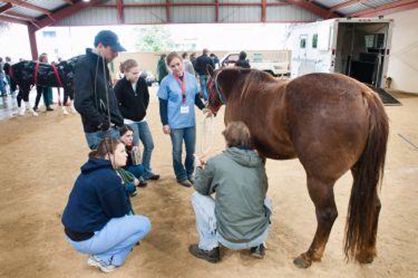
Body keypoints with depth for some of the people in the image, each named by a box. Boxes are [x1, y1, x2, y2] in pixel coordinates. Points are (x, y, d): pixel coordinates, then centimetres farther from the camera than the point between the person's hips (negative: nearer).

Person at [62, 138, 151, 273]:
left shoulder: (92, 170, 6)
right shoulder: (108, 177, -24)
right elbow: (120, 212, -11)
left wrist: (122, 189, 3)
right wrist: (123, 188, 2)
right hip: (86, 238, -9)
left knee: (128, 214, 21)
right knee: (144, 223, -4)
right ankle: (105, 258, 0)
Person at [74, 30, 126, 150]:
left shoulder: (101, 65, 13)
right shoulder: (84, 65, -15)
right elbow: (82, 103, -24)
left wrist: (119, 121, 12)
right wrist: (103, 124, -17)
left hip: (112, 128, 9)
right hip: (99, 132, -9)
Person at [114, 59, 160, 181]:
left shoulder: (141, 81, -5)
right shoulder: (120, 85, -18)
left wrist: (143, 110, 5)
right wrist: (128, 114, -12)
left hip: (141, 120, 6)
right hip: (129, 122, -6)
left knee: (149, 145, 11)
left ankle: (146, 172, 27)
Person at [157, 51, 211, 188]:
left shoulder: (191, 78, -1)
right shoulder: (166, 82, -9)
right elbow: (163, 104, -5)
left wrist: (203, 108, -8)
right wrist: (165, 123, -8)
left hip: (190, 121, 3)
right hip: (175, 123, -3)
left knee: (191, 150, 14)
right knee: (177, 151, 10)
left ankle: (190, 173, 34)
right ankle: (181, 176, 27)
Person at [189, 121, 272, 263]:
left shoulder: (216, 162, -11)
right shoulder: (259, 162, 1)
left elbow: (200, 188, 6)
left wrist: (200, 168, 26)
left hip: (230, 240, -4)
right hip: (260, 235, 4)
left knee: (197, 196, 12)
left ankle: (209, 248, 13)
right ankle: (258, 246, 22)